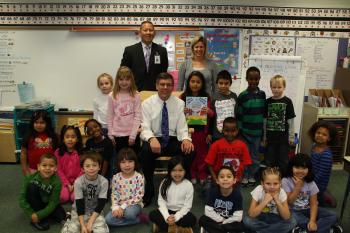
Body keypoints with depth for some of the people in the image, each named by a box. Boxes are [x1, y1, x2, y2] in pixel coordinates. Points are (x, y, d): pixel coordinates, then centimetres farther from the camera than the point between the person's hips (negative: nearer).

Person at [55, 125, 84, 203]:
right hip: (64, 181, 1)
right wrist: (67, 184, -9)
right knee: (64, 197, -21)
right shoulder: (58, 152, -2)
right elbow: (59, 170, -2)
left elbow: (82, 169, -2)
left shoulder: (81, 152, -4)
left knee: (75, 198, -21)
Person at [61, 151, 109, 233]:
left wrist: (90, 222, -18)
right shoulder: (78, 182, -15)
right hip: (79, 212, 0)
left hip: (96, 212, 0)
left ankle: (90, 225, 4)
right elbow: (79, 204, -13)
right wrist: (82, 225, -18)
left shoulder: (104, 182, -15)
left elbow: (101, 204, -12)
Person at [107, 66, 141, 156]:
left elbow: (137, 116, -6)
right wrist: (110, 134, 0)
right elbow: (110, 116, 4)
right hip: (117, 135, 1)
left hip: (132, 135, -1)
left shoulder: (136, 96, -2)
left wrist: (133, 135, -10)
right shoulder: (112, 96, 2)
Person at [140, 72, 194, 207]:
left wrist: (186, 139, -26)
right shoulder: (147, 103, -1)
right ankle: (149, 189, -12)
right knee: (146, 151, -34)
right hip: (154, 140, -1)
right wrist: (152, 139, -34)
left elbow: (182, 128, -1)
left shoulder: (179, 103, 4)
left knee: (189, 150, -28)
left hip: (172, 141, 2)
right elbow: (145, 128, -10)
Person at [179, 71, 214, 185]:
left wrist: (209, 111, -20)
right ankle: (191, 175, 24)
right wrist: (182, 111, -22)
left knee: (202, 152, 11)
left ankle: (202, 175, 26)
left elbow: (211, 114, 2)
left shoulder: (206, 97, 0)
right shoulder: (183, 96, -2)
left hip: (202, 129, 1)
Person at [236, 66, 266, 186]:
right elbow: (238, 115, -6)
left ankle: (252, 175, 29)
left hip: (258, 132, 3)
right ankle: (244, 176, 23)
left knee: (255, 155, 13)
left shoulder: (262, 94, 2)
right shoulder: (242, 96, -8)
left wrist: (264, 131, 9)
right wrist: (239, 131, -7)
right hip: (245, 131, -3)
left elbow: (264, 113, 9)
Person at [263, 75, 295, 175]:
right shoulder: (268, 102, 2)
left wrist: (291, 136, -4)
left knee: (283, 161, 9)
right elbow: (265, 120, 6)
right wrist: (264, 136, 7)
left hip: (283, 137, -2)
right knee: (269, 161, 12)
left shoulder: (287, 101, -5)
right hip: (271, 137, 2)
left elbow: (291, 120, -3)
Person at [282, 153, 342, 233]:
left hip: (307, 210, 4)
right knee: (292, 217, -38)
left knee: (332, 216, -16)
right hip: (293, 211, -4)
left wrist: (312, 221, -23)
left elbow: (313, 204, -7)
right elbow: (289, 202, -13)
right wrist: (298, 187, -20)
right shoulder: (286, 181, -11)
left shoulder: (311, 183, -2)